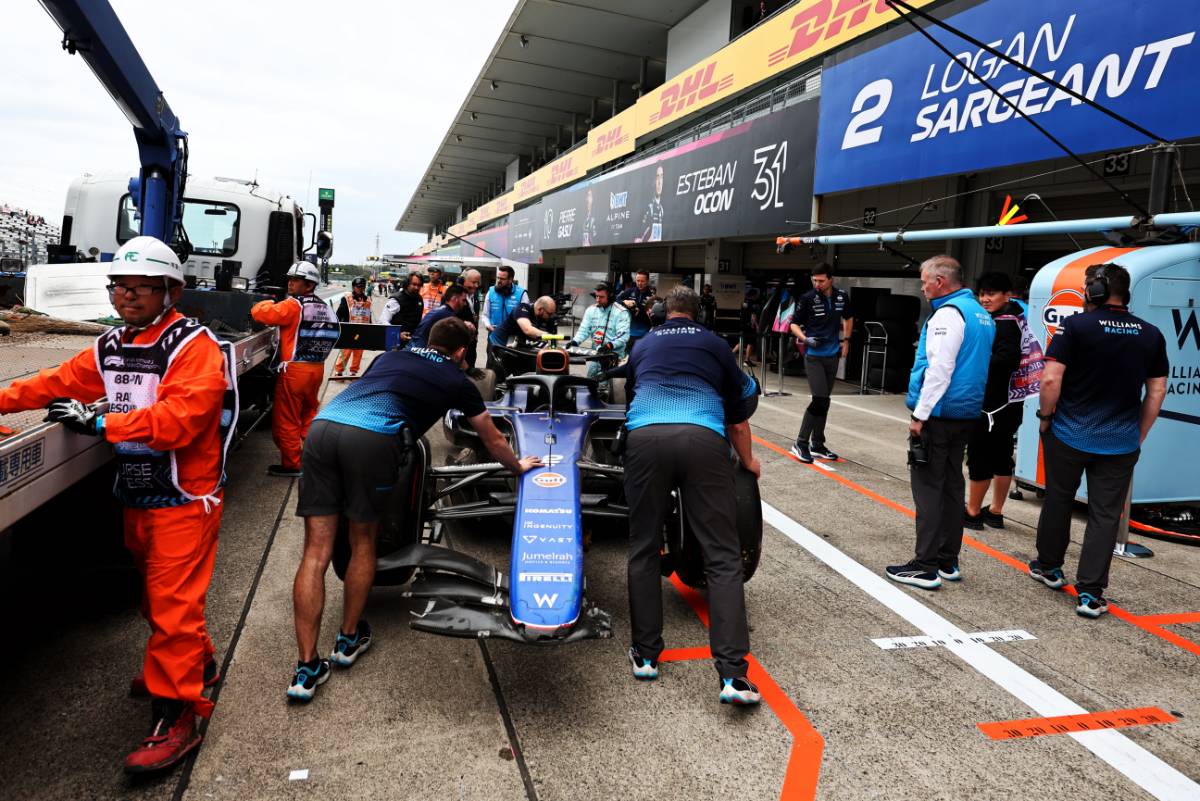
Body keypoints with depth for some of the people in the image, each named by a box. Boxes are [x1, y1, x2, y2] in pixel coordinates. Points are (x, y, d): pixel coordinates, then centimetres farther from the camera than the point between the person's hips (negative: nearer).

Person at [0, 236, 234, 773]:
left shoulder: (193, 346, -17)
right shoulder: (112, 346, 9)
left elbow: (178, 418, -27)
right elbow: (60, 383, 14)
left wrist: (99, 422, -24)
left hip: (184, 500, -8)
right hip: (137, 496, 8)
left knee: (173, 603, -5)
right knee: (156, 593, 21)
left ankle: (175, 715, 5)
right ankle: (196, 663, 42)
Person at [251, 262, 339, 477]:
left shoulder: (293, 305, -13)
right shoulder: (325, 308, 10)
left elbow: (260, 313, -17)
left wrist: (268, 304, 3)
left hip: (294, 370, -7)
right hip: (317, 368, 8)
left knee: (286, 419, 3)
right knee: (310, 413, 21)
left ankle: (291, 464, 9)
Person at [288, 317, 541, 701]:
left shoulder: (390, 356, 32)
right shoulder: (457, 381, 22)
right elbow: (493, 442, 34)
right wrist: (519, 466, 52)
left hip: (323, 423, 4)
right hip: (372, 438, -4)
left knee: (315, 552, 7)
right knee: (363, 542, 19)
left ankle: (307, 668, 9)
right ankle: (348, 638, 33)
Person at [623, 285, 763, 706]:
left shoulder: (643, 346, 29)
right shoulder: (716, 345, 25)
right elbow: (736, 416, 29)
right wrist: (748, 460, 46)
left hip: (645, 437, 1)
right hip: (704, 439, -1)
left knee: (643, 549, 15)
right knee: (723, 556, 1)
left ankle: (645, 654, 17)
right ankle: (732, 673, -6)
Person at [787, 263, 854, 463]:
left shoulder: (842, 296, 2)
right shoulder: (807, 298, -10)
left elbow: (848, 318, 21)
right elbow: (794, 324, -3)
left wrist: (846, 341, 14)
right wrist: (805, 338, -20)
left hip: (832, 356, 5)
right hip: (813, 356, -5)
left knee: (824, 402, 11)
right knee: (820, 400, -14)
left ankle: (817, 445, 21)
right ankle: (800, 443, -3)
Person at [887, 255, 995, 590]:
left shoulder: (948, 314, -14)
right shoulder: (982, 314, 16)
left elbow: (939, 369, -20)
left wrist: (920, 414, -17)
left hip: (939, 415, -9)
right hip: (966, 413, 9)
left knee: (928, 487, -5)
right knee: (952, 485, 13)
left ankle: (926, 565, -2)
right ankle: (948, 560, 20)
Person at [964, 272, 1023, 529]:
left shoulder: (1005, 323, -16)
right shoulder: (999, 320, 13)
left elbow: (1007, 358, -29)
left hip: (993, 404, -10)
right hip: (1007, 402, 10)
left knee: (980, 456, -1)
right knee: (1001, 455, 14)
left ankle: (973, 512, 9)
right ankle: (995, 512, 25)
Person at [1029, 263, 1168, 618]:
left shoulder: (1075, 325, -11)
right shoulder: (1152, 335, 4)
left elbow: (1050, 379, -16)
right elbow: (1157, 391, 9)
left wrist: (1045, 416, -1)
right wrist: (1138, 435, 16)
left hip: (1069, 436, -2)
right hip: (1120, 443, 3)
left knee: (1058, 502, 16)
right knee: (1105, 516, 6)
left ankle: (1048, 568, 33)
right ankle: (1090, 594, 7)